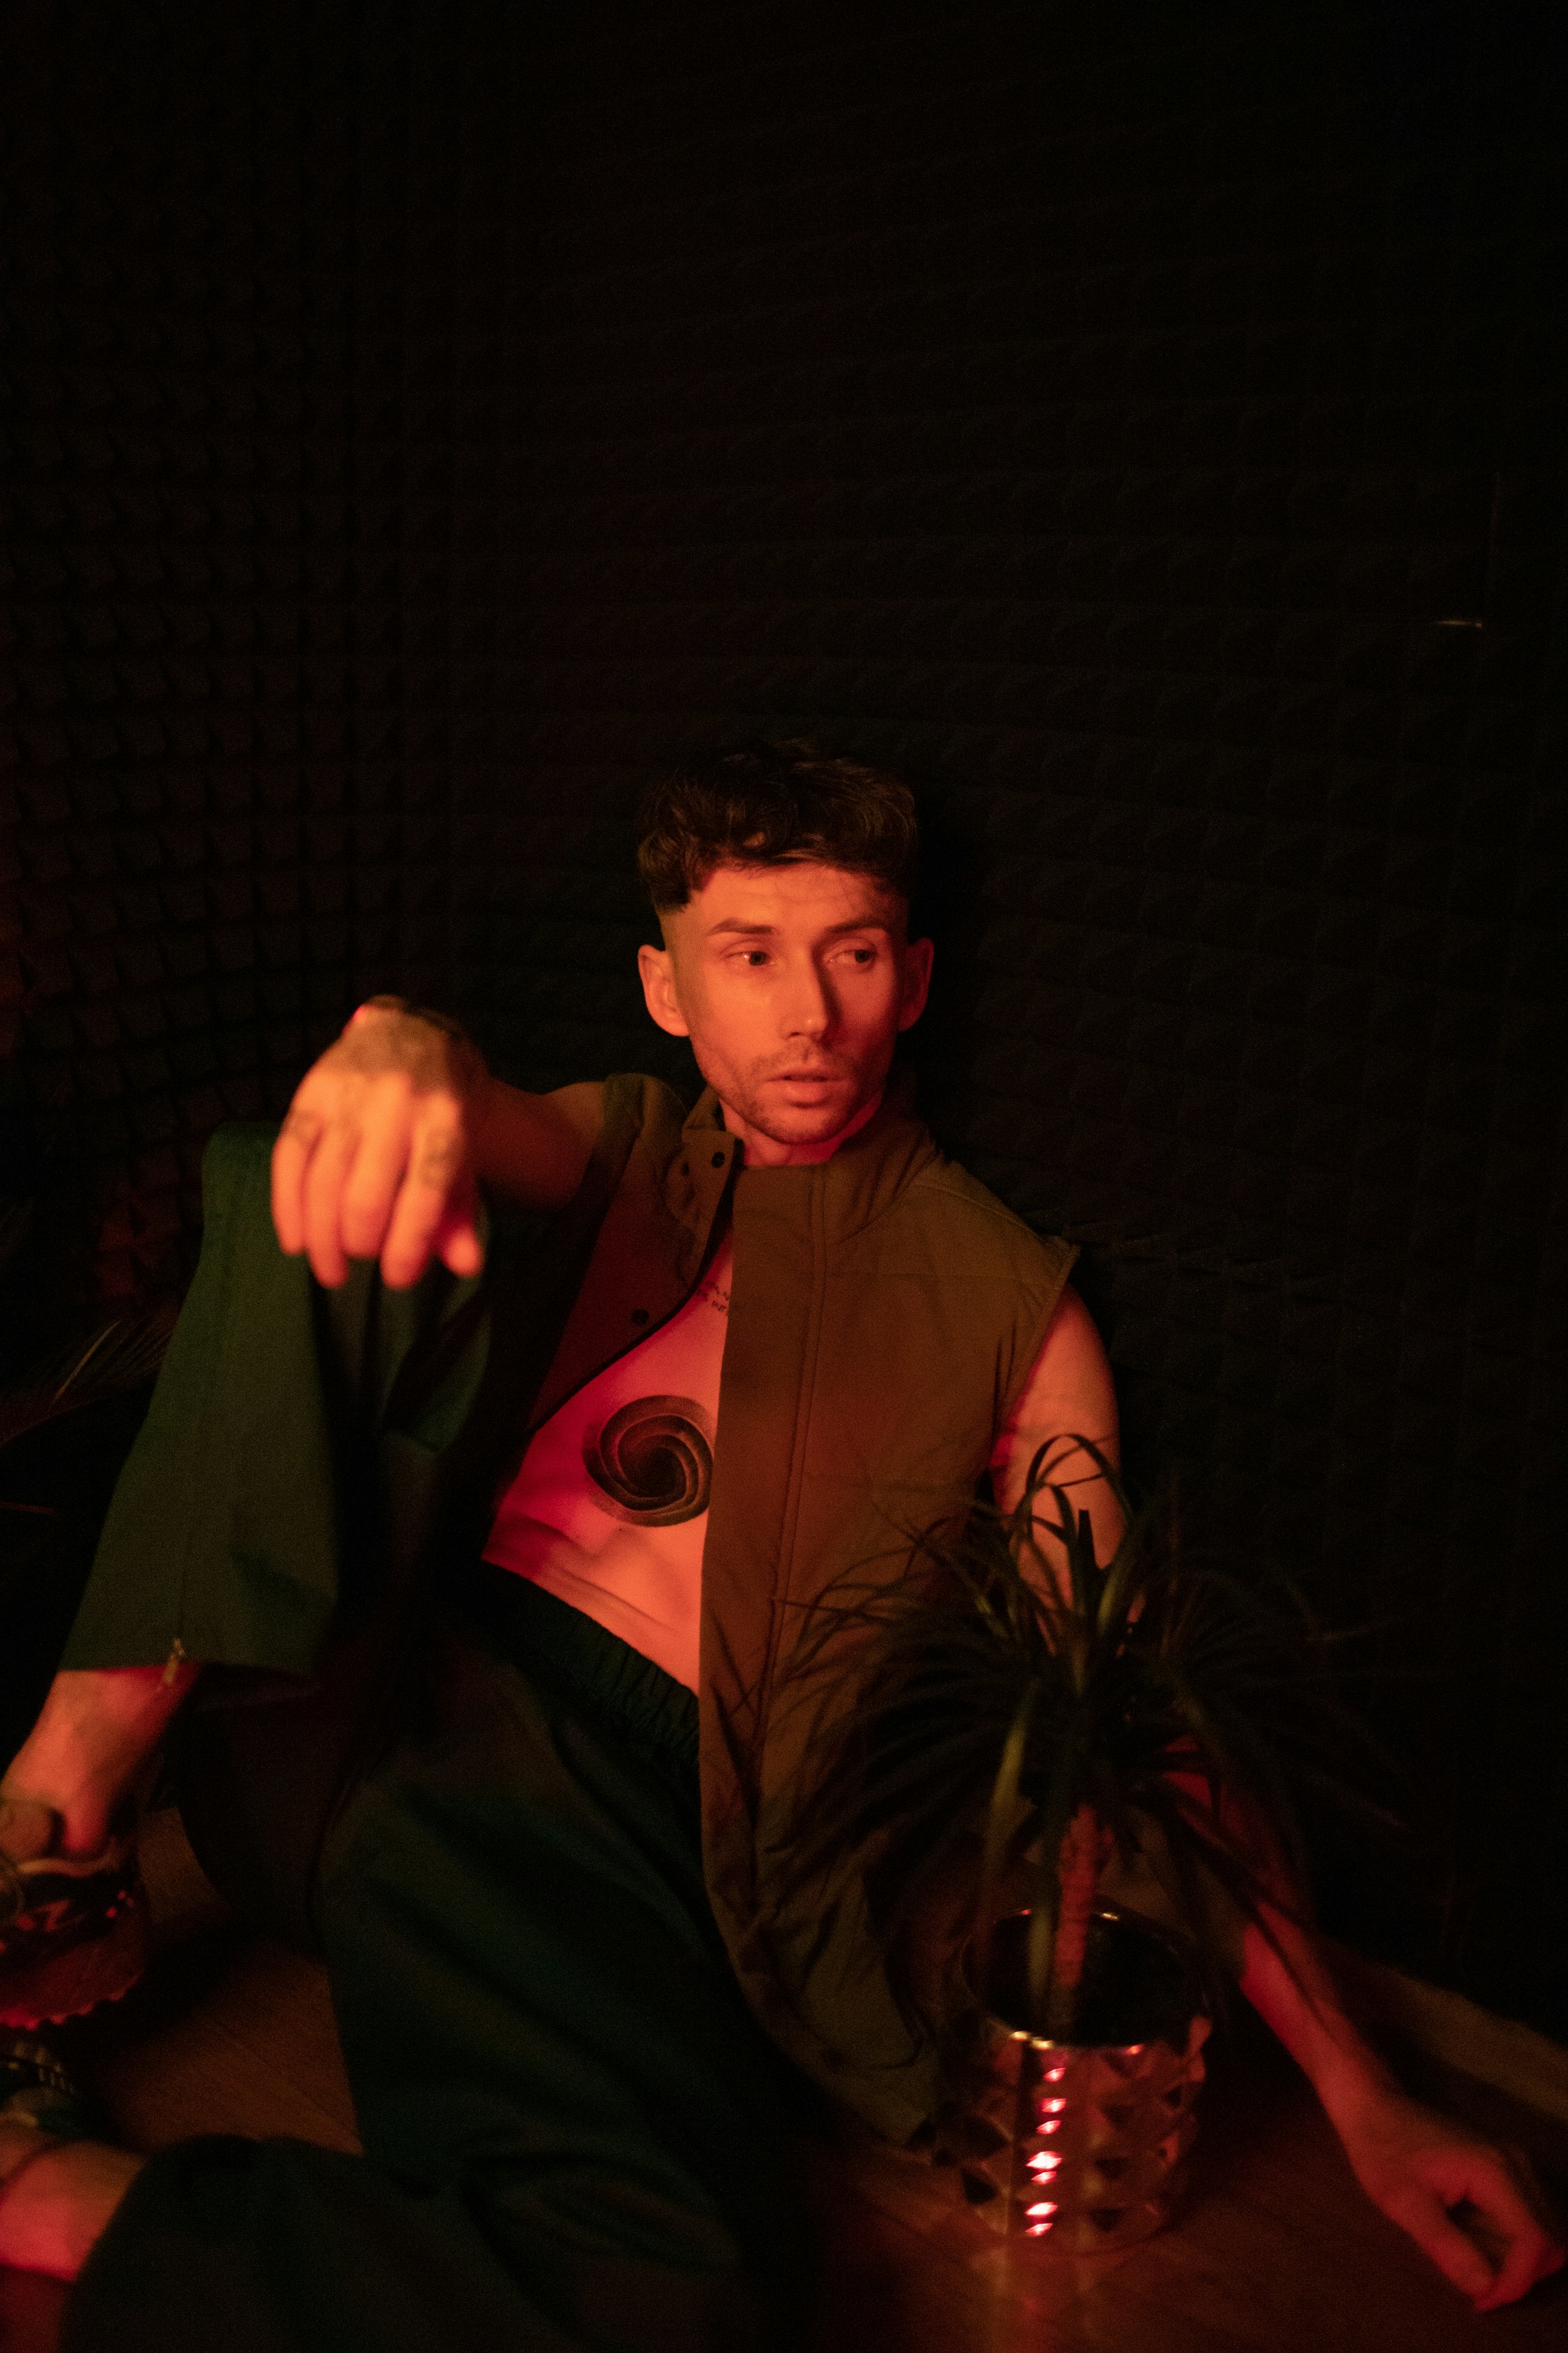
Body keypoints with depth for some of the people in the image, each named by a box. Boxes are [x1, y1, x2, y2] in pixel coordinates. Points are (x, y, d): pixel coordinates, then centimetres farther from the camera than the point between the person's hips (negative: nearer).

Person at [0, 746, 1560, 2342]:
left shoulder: (1004, 1300, 9)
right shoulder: (615, 1155, 16)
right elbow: (483, 1127, -9)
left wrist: (1353, 2086, -1)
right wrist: (402, 1052, -37)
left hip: (639, 1794, -2)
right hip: (365, 1683, 3)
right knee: (330, 1197, -17)